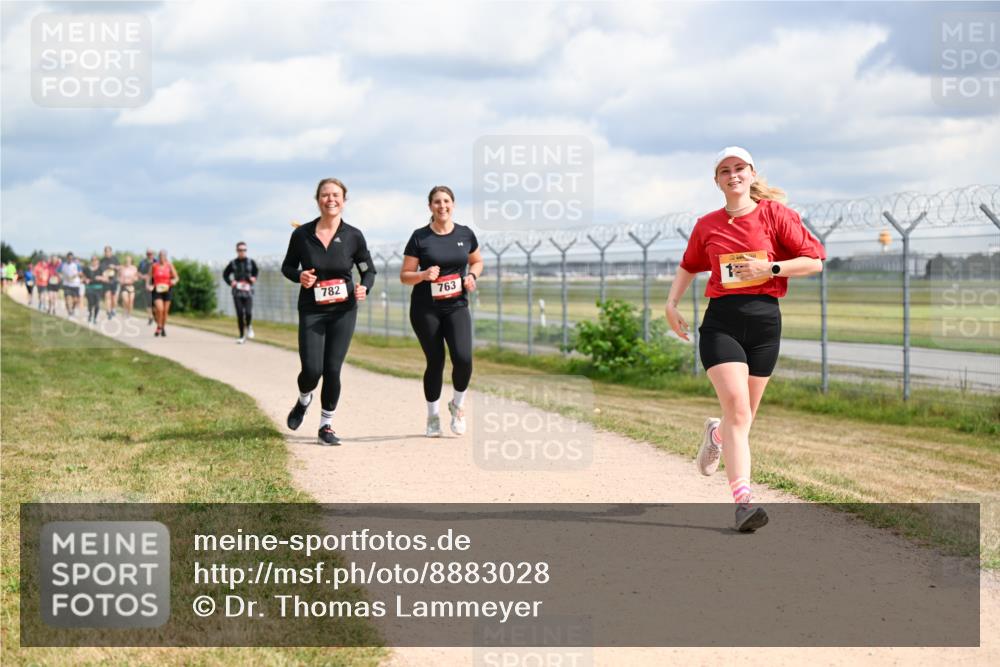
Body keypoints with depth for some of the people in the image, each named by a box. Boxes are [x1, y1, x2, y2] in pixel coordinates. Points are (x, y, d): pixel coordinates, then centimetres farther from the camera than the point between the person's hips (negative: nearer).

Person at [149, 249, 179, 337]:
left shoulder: (169, 265, -1)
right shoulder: (154, 266, 2)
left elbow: (176, 277, 0)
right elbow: (149, 277, 11)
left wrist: (174, 281, -22)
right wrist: (149, 285, -5)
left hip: (167, 290, 1)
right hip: (157, 290, -1)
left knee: (165, 311, 7)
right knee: (159, 309, -17)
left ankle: (163, 328, 26)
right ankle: (159, 327, 3)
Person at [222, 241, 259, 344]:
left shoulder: (251, 262, 4)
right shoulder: (233, 263, 4)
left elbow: (255, 271, 20)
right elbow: (225, 274, 14)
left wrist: (254, 278, -1)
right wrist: (230, 282, -2)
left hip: (248, 292, 0)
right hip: (237, 292, 0)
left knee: (248, 313, -13)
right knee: (240, 314, -3)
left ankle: (249, 327, 19)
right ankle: (242, 336, 7)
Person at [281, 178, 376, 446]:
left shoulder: (353, 236, -3)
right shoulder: (302, 234, -3)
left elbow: (369, 270, 7)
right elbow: (287, 267, 9)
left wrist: (364, 288, -14)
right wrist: (299, 276, -13)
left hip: (343, 312, 0)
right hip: (311, 311, 0)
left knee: (332, 369, -2)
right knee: (312, 369, -10)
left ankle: (326, 425, 16)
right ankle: (304, 399, 26)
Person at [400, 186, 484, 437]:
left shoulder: (465, 234, 4)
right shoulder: (420, 237, -3)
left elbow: (477, 261, 20)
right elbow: (405, 275, 0)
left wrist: (472, 276, -1)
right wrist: (424, 275, -19)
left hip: (456, 306, 1)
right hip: (425, 310, -1)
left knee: (463, 358, -16)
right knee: (435, 362, 3)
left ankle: (457, 405, 12)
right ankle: (432, 417, 22)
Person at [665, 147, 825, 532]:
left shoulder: (774, 213, 2)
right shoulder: (706, 226, 10)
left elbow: (814, 261, 0)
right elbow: (689, 266, 28)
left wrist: (770, 268, -12)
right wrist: (672, 304, 15)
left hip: (764, 319, 0)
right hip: (721, 322, 0)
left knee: (743, 416, 9)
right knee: (737, 408, -16)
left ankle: (717, 434, 46)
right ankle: (743, 500, -19)